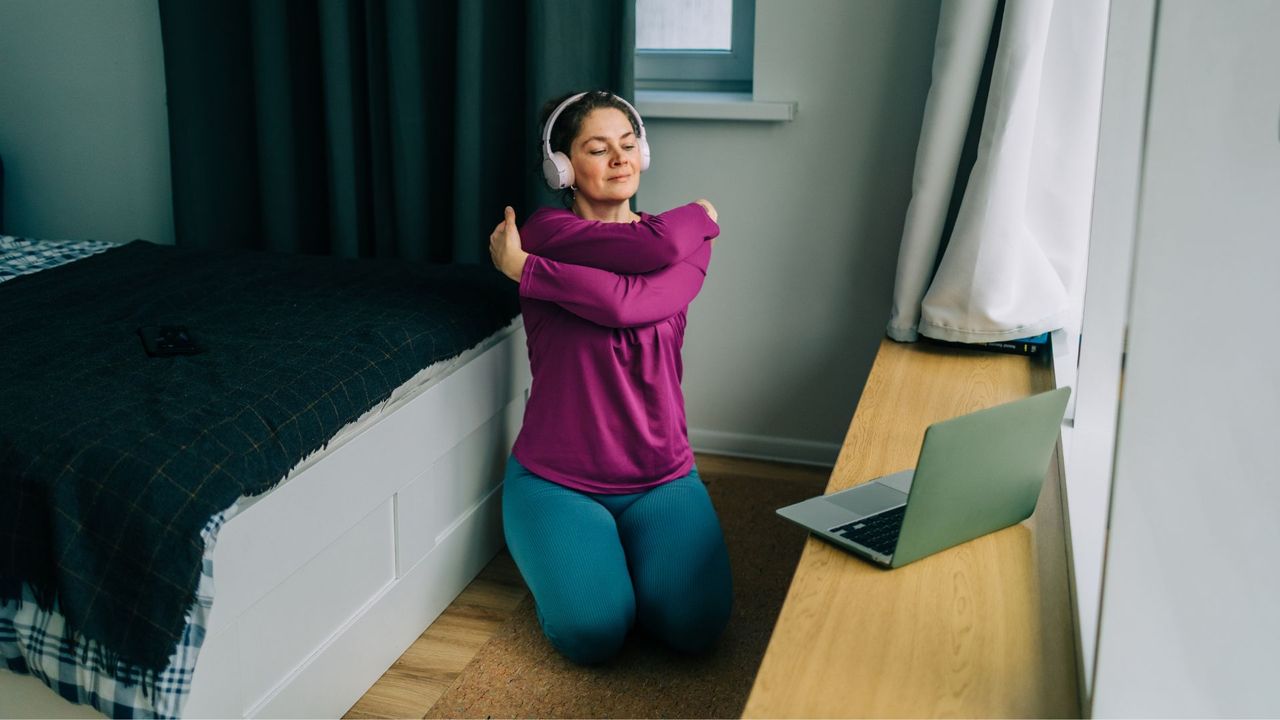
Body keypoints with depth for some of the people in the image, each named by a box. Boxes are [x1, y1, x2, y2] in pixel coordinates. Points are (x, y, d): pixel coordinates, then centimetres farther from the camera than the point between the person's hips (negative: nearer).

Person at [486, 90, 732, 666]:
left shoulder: (691, 239, 1)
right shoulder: (545, 229, -7)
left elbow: (625, 302, -21)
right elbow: (656, 246, -23)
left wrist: (523, 268, -15)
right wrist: (693, 217, -2)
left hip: (660, 476, 3)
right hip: (555, 478, -2)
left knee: (696, 627, -18)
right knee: (594, 634, -22)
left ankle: (624, 545, 14)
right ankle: (568, 551, 12)